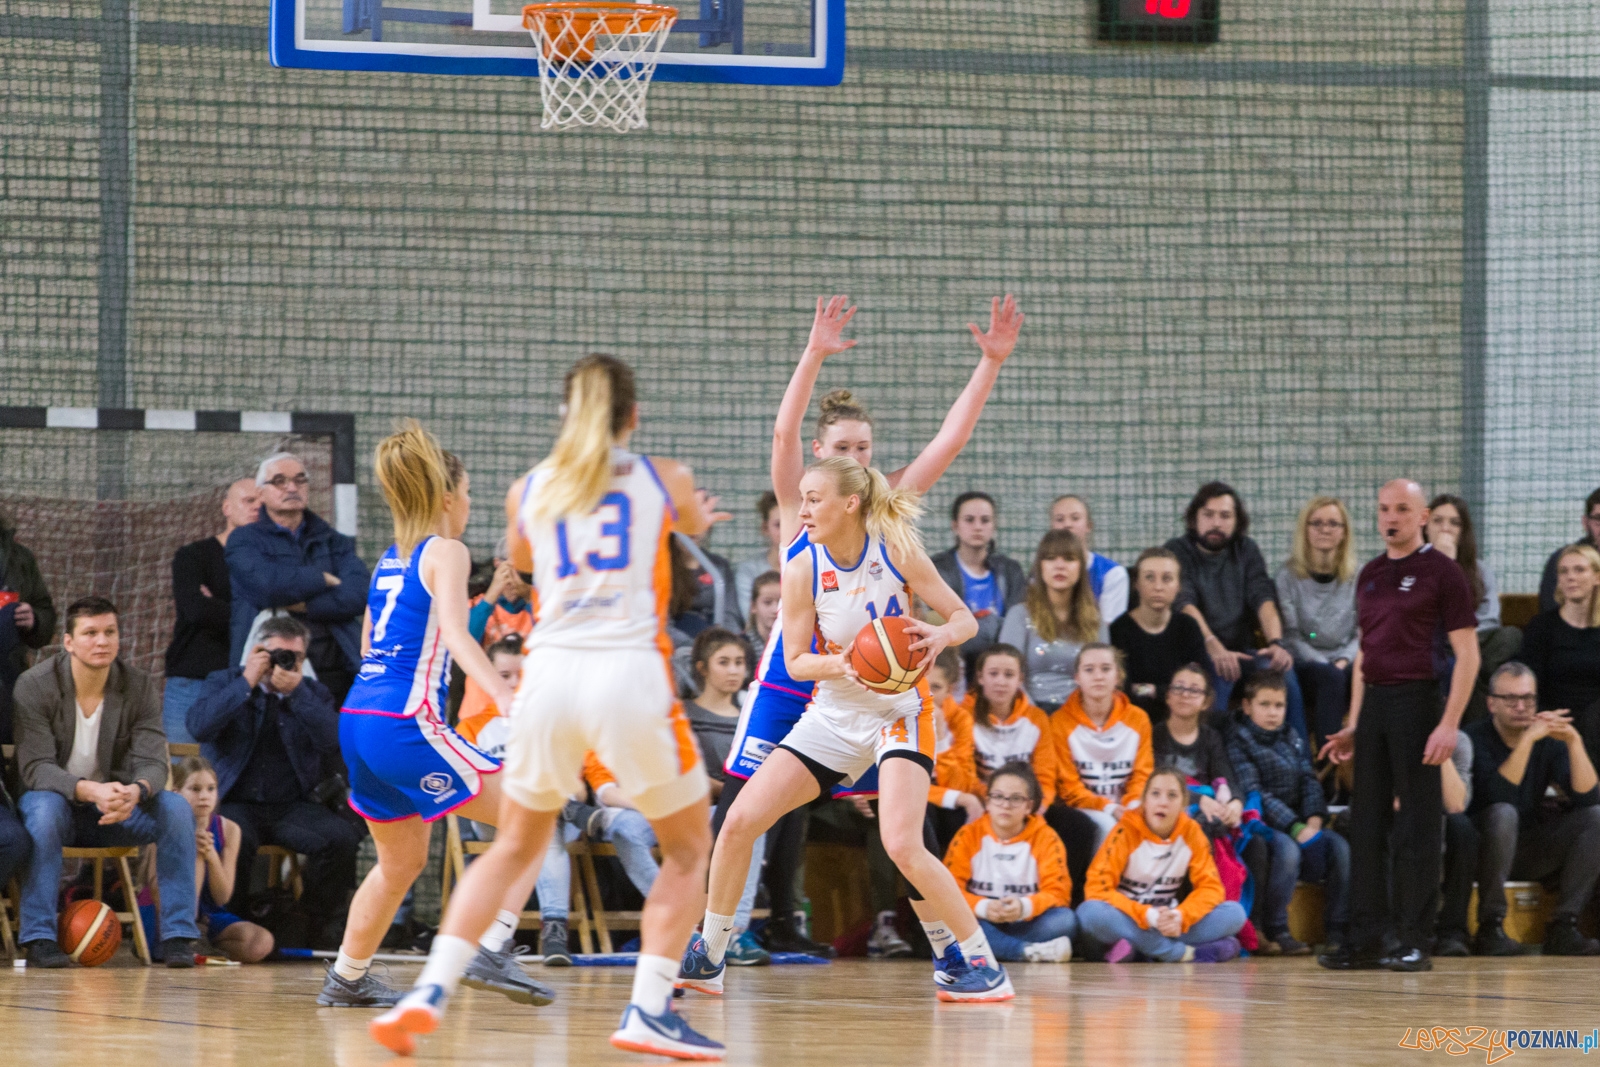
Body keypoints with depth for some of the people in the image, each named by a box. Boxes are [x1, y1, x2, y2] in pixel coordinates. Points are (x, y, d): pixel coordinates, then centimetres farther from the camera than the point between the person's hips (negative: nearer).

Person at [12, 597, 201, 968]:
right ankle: (39, 939, -35)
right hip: (58, 799, -3)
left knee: (176, 809, -24)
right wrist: (90, 791, -41)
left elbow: (152, 762, -13)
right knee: (45, 806, -38)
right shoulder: (35, 686, -14)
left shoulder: (140, 688, -6)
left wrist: (135, 791, -39)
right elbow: (35, 768, -22)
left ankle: (178, 936, -20)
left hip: (114, 808, 3)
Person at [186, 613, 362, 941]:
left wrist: (297, 692, -16)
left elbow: (333, 739, -8)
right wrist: (247, 682, -12)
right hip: (235, 802, -2)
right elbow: (198, 727, -13)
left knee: (342, 837, -26)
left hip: (293, 806, 2)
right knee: (233, 839, -37)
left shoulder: (313, 693, 13)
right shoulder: (224, 683, 9)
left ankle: (319, 925, -8)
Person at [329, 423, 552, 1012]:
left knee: (402, 861, 27)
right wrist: (504, 695, -34)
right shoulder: (446, 552, -4)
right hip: (407, 721, -9)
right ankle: (489, 952, -17)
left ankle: (347, 979, 33)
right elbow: (455, 631, -21)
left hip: (358, 718, 9)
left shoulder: (389, 560, 19)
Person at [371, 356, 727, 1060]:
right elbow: (694, 523, 35)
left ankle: (430, 992, 6)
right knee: (688, 851, 14)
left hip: (550, 672, 3)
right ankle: (648, 1013, -1)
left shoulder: (528, 491, 13)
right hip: (632, 670, -2)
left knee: (514, 847, 20)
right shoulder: (665, 481, 10)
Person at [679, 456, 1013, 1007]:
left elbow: (966, 619, -8)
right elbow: (796, 661, -5)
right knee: (739, 822, -5)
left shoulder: (896, 551, -13)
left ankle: (977, 960, -8)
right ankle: (707, 959, 11)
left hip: (898, 709, -4)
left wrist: (939, 636, -31)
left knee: (902, 845, -24)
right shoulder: (802, 570, -8)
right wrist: (839, 664, -27)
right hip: (833, 713, 4)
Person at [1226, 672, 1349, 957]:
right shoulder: (1239, 741, -1)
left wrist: (1314, 820, -12)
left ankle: (1338, 932, -19)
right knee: (1287, 850, -35)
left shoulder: (1292, 740, 18)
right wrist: (1295, 828, -21)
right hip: (1259, 826, -6)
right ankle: (1275, 932, -26)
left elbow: (1310, 781, 9)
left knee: (1340, 847, -19)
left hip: (1299, 823, 6)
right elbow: (1254, 793, -12)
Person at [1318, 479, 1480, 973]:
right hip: (1374, 704, 7)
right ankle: (1366, 940, 11)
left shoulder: (1441, 572, -5)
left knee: (1418, 828, -4)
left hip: (1418, 700, -7)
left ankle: (1416, 944, -1)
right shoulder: (1370, 576, 15)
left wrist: (1449, 723, -16)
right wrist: (1353, 725, 16)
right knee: (1367, 825, 6)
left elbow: (1467, 655, -9)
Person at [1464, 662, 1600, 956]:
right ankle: (1490, 927, -28)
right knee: (1503, 814, -36)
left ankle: (1563, 928, -18)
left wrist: (1574, 742, -20)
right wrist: (1528, 739, -33)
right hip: (1483, 851, -5)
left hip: (1531, 853, 5)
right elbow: (1498, 797, -30)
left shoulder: (1549, 740, 2)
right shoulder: (1476, 739, -13)